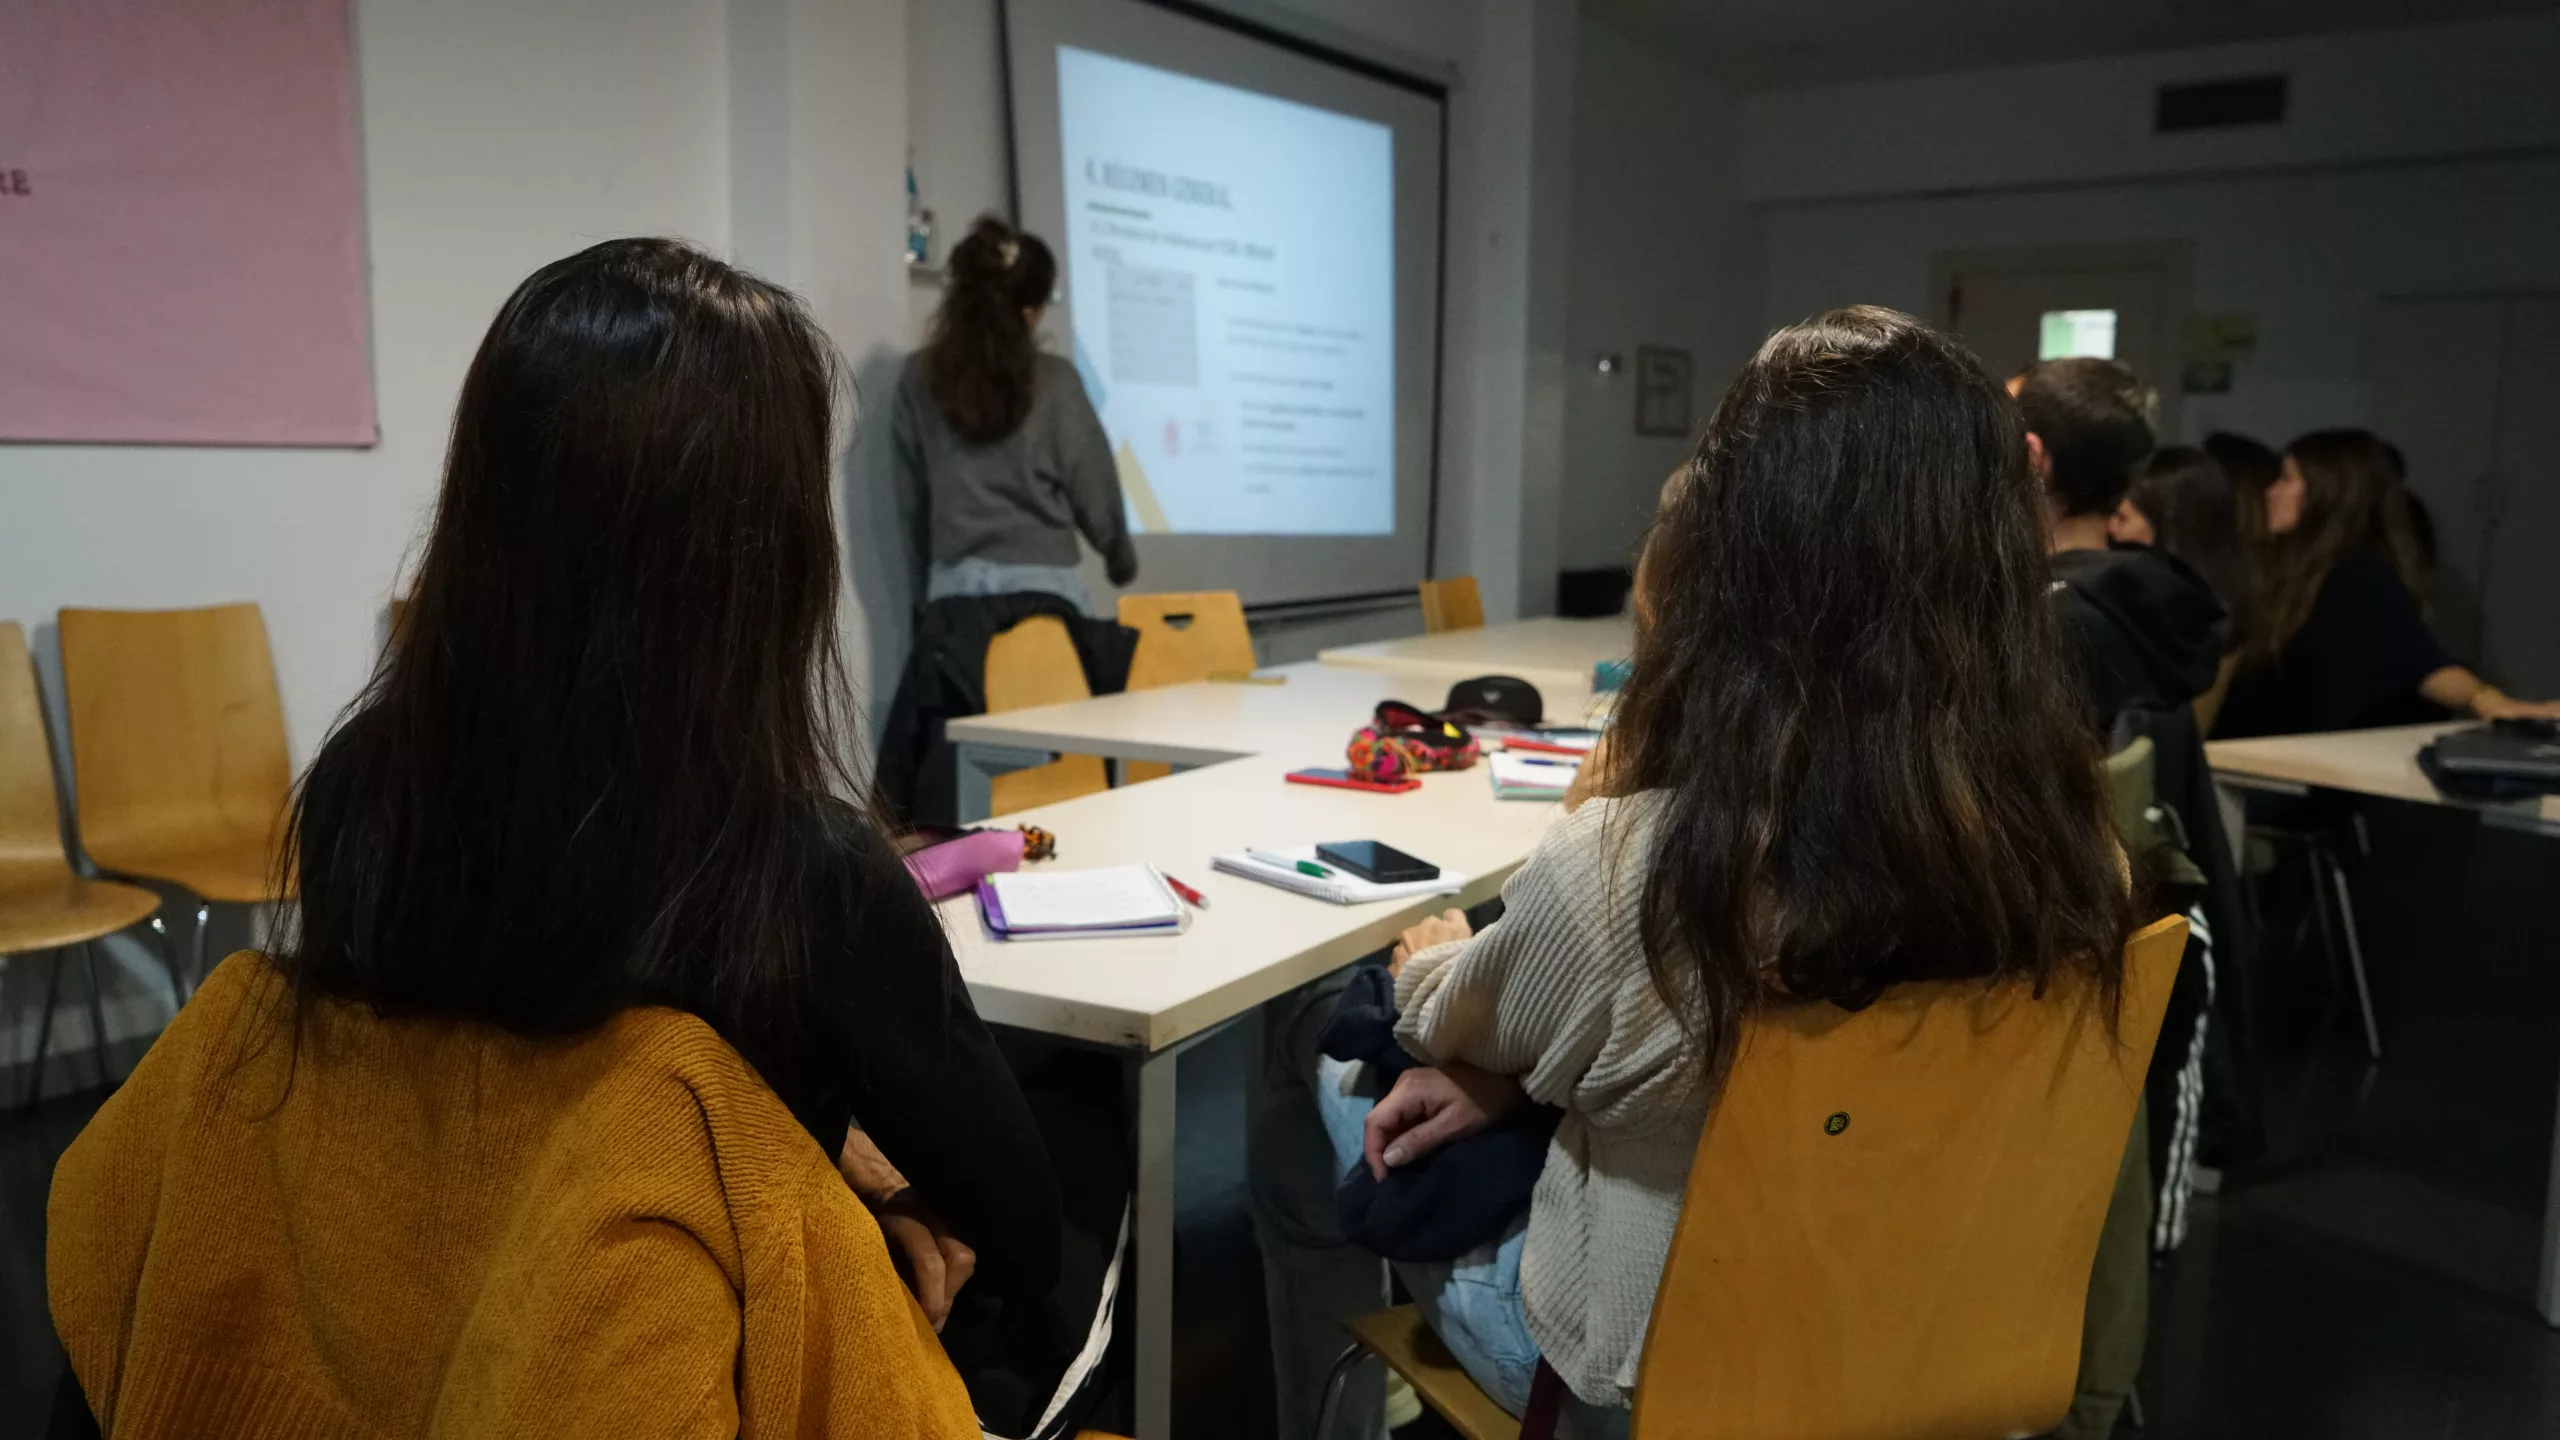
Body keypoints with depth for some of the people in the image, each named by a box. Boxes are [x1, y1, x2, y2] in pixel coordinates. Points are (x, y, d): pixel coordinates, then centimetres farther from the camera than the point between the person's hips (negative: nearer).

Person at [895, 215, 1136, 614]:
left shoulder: (919, 378, 4)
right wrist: (1122, 561, 20)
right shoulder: (1054, 381, -4)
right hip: (1042, 582, -3)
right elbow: (1094, 492, 2)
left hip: (955, 583, 3)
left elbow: (911, 497, 8)